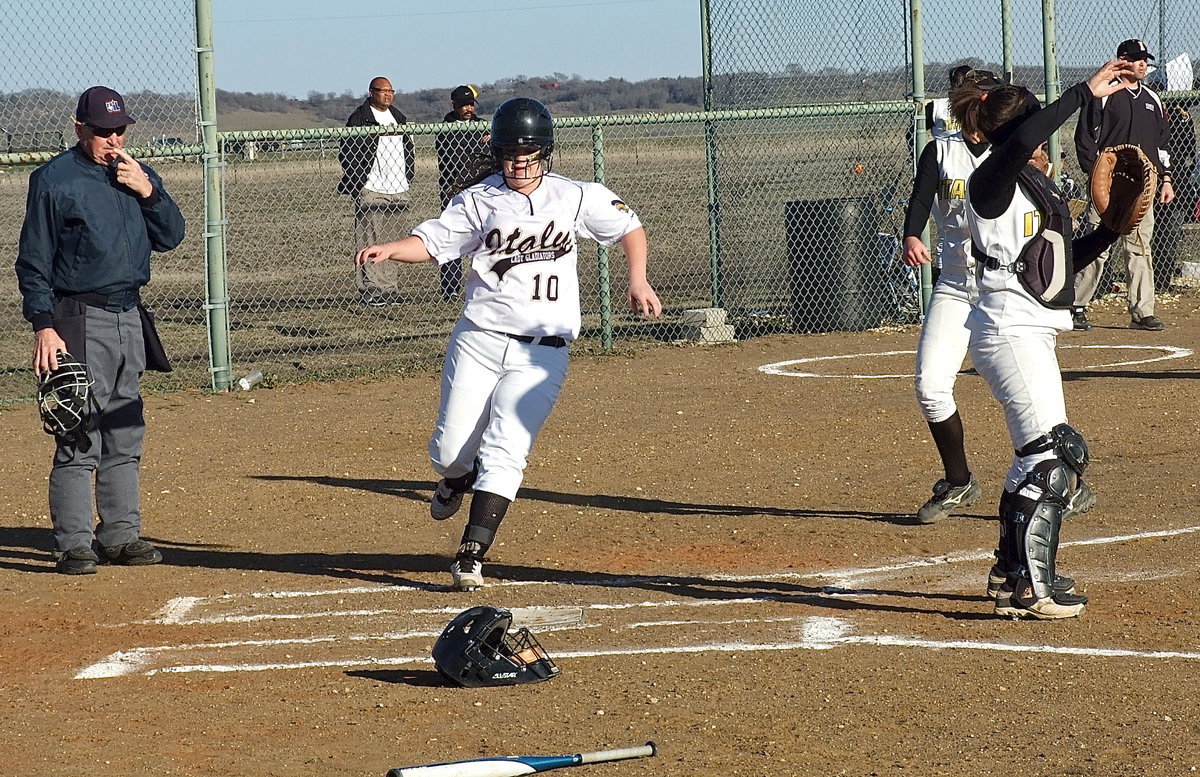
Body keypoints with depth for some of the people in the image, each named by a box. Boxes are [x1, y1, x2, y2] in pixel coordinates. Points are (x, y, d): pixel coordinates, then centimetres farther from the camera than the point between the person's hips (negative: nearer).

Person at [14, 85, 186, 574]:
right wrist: (44, 326, -13)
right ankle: (73, 544, -7)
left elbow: (171, 237, 8)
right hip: (80, 321, -6)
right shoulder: (53, 180, -5)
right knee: (80, 435, -10)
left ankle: (120, 534, 18)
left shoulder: (136, 175, 12)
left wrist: (148, 192, -8)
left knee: (126, 434, 10)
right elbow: (34, 262, -5)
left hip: (129, 315, 6)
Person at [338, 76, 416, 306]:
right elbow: (346, 154, -7)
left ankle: (391, 289, 10)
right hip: (371, 191, -7)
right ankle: (370, 290, -9)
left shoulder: (398, 117, 18)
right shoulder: (359, 118, -4)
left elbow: (409, 149, 28)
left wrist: (407, 179, 18)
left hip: (398, 192, 7)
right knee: (370, 243, -9)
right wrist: (358, 182, -11)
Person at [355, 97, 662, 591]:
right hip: (479, 341, 1)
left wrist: (637, 280, 0)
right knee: (450, 450, -1)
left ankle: (471, 556, -11)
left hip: (542, 351, -1)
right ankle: (458, 481, 37)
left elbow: (629, 226, 14)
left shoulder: (576, 198, 3)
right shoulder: (478, 202, 1)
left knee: (504, 452, -14)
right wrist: (388, 250, -23)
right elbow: (432, 241, -4)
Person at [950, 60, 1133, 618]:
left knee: (1036, 456, 19)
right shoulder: (992, 182, -12)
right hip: (1008, 332, -10)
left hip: (1031, 334, 10)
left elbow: (1065, 261, 22)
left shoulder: (1038, 186, 17)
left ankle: (1012, 571, 32)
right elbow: (1020, 142, -35)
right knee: (1055, 454, -15)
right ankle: (1028, 588, -14)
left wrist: (1112, 229, 8)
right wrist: (1086, 93, -31)